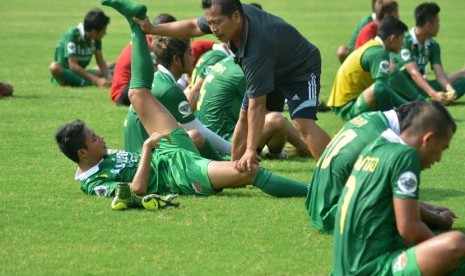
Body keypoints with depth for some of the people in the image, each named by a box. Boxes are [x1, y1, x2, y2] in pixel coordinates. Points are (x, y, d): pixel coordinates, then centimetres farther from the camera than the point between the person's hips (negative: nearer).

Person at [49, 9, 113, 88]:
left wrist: (109, 77, -19)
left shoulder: (95, 38, -3)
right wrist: (96, 80, -33)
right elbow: (73, 65, -29)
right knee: (54, 66, -40)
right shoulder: (72, 35, -23)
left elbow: (100, 61, -1)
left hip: (80, 73, 7)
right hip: (64, 74, -7)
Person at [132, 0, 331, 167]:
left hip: (301, 69, -9)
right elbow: (193, 27, 3)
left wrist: (251, 151, -43)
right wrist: (153, 29, 0)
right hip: (272, 69, 9)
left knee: (303, 122, -26)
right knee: (245, 117, 7)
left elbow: (257, 105, -42)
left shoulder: (257, 49, -43)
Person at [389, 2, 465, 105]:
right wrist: (433, 94, -39)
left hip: (420, 87, 7)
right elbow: (414, 73, -26)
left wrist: (450, 90, -28)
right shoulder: (404, 41, -17)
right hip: (401, 87, -7)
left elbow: (439, 73, -7)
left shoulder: (433, 45, 4)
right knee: (394, 74, -39)